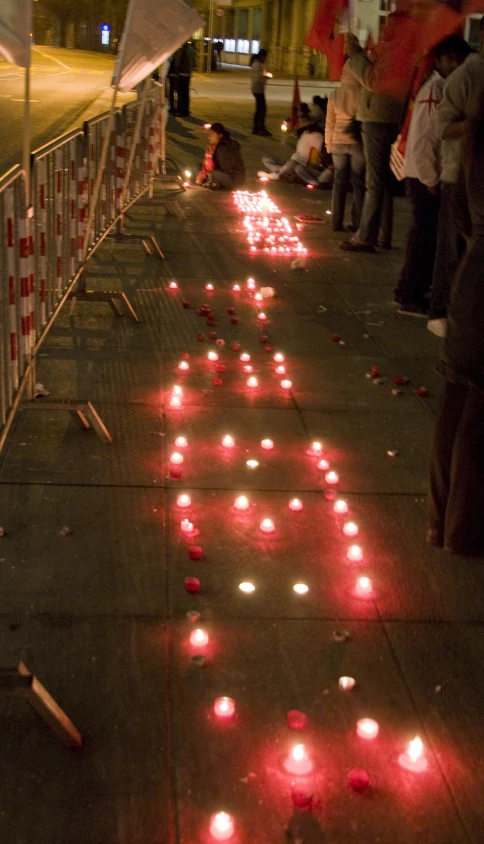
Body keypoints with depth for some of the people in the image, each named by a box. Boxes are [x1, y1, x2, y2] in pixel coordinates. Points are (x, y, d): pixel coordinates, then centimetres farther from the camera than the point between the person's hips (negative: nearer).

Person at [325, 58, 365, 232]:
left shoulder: (335, 94, 1)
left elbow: (329, 122, 6)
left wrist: (329, 144, 16)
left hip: (339, 142, 3)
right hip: (359, 143, -3)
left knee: (339, 182, 9)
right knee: (359, 183, 5)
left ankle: (337, 222, 7)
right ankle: (357, 223, 3)